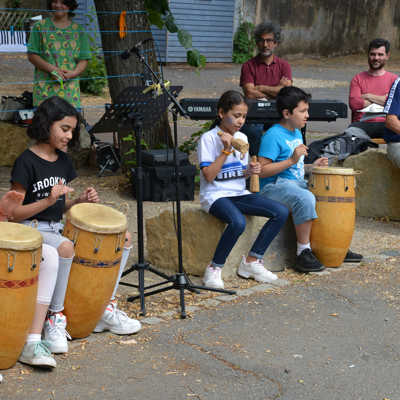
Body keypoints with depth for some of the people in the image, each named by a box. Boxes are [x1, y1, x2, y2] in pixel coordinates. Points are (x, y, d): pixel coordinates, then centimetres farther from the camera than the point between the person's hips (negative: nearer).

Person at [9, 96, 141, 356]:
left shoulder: (64, 161, 12)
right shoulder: (27, 162, -11)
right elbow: (14, 212, -14)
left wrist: (81, 201, -3)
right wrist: (48, 200, -26)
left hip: (58, 227, 8)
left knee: (124, 238, -1)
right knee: (66, 248, -41)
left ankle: (107, 309, 7)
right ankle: (55, 318, -22)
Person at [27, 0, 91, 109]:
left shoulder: (78, 30, 12)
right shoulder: (40, 26, 9)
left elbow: (84, 60, 11)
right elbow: (32, 55, 3)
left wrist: (73, 73, -10)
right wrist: (52, 69, -11)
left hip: (70, 86, 1)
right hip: (45, 86, -1)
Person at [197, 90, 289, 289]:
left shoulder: (242, 138, 12)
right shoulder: (208, 138, -8)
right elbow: (209, 176, -15)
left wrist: (250, 171, -3)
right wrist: (226, 150, -19)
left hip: (239, 193, 7)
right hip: (215, 196, -7)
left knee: (281, 212, -11)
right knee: (238, 222, -37)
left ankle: (251, 261, -3)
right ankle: (214, 269, -16)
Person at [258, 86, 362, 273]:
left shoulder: (297, 133, 17)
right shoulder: (272, 136, -13)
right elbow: (262, 171, -20)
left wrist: (312, 166, 9)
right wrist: (291, 160, -25)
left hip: (297, 184, 10)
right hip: (274, 187, -9)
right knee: (305, 198, -35)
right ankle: (303, 253, -26)